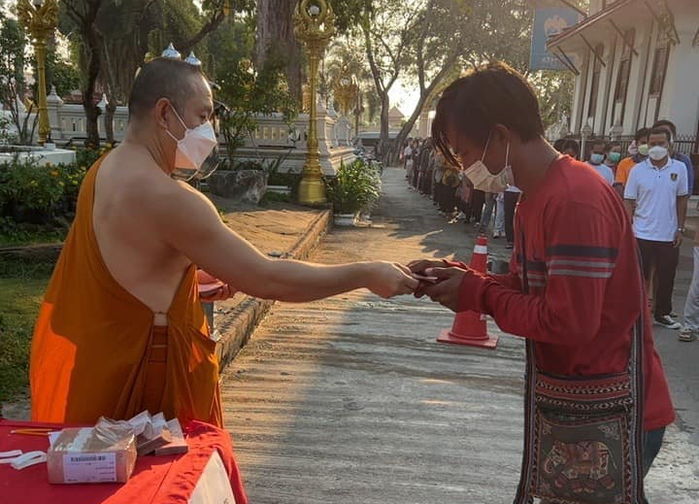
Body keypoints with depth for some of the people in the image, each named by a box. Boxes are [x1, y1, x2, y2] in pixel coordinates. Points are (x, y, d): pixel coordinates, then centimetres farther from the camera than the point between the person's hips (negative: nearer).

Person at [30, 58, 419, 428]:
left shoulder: (106, 171, 6)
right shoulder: (166, 198, -25)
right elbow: (266, 280, -26)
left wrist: (197, 281, 12)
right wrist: (366, 275, -18)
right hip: (138, 376, -10)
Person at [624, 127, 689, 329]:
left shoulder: (679, 168, 1)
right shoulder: (637, 170, -4)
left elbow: (682, 200, 7)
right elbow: (628, 202, -1)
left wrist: (680, 229, 3)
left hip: (669, 236, 2)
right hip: (642, 234, -2)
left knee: (666, 278, 13)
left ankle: (663, 313, 28)